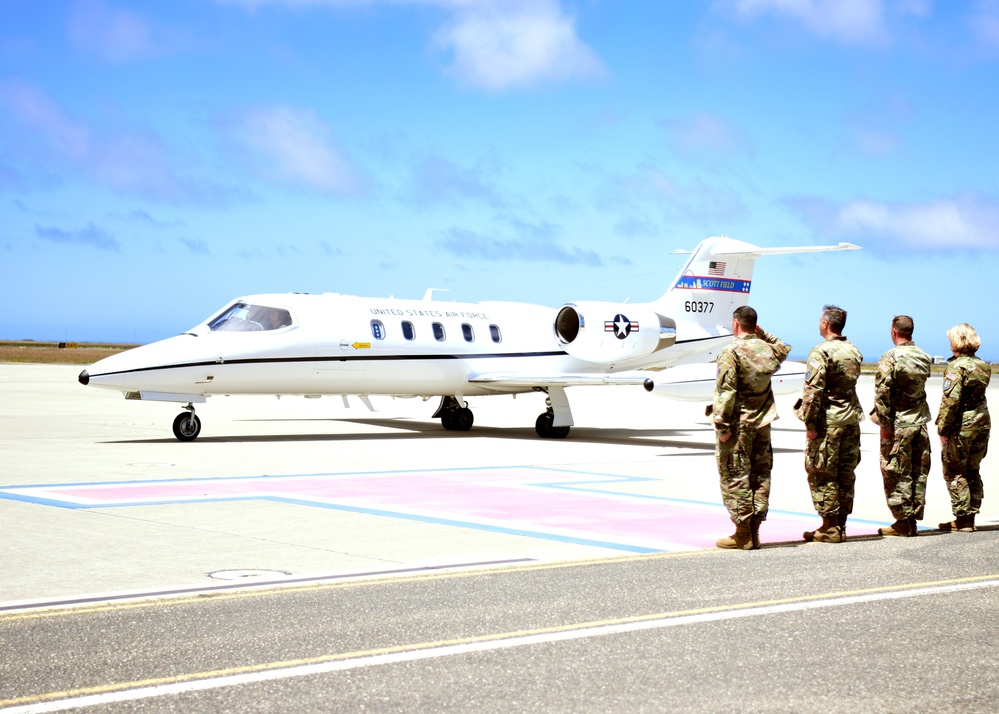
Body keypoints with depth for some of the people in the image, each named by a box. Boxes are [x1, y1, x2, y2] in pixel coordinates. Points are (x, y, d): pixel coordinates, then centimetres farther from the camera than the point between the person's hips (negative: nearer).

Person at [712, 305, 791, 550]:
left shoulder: (731, 351, -12)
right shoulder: (767, 349, 7)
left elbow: (726, 392, -18)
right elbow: (784, 350, 34)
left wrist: (722, 426, -16)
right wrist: (764, 335, 24)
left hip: (738, 424, -6)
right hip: (762, 422, 6)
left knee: (735, 477, -2)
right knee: (760, 475, 10)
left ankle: (742, 534, -3)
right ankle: (754, 532, 14)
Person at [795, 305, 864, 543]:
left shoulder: (822, 351, -13)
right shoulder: (854, 352, 11)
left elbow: (813, 391, -17)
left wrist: (810, 424, -15)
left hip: (829, 420, -8)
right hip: (852, 417, 8)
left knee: (822, 473, -1)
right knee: (846, 472, 11)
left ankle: (829, 527, -1)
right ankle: (841, 525, 16)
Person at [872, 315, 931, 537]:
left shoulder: (891, 358, -14)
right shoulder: (924, 357, 7)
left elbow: (882, 393, -18)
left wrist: (885, 424, -13)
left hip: (898, 423, -6)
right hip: (920, 421, 6)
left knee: (896, 474, 0)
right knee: (919, 473, 10)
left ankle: (903, 522, 1)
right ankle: (914, 519, 15)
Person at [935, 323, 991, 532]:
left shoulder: (957, 368, -16)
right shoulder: (983, 366, 7)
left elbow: (950, 401, -20)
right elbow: (978, 393, 12)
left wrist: (943, 429, -15)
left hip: (961, 426, -7)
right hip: (982, 421, 7)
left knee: (954, 472, 1)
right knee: (972, 471, 14)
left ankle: (962, 519, 1)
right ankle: (970, 517, 18)